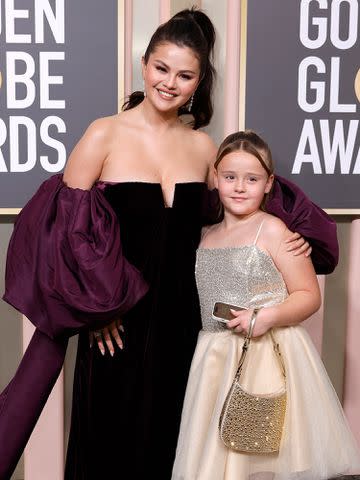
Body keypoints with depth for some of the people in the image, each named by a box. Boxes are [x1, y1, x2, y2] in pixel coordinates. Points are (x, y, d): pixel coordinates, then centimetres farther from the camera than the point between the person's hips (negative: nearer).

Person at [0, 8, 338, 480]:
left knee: (161, 437, 16)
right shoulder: (105, 134, -7)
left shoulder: (202, 145, 4)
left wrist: (288, 234, 2)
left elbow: (217, 218, 15)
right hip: (115, 319, -3)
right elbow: (64, 225, -8)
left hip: (177, 316, 3)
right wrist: (94, 306, -11)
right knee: (107, 438, 11)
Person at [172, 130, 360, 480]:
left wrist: (268, 316, -21)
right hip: (216, 359, 6)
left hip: (267, 357, -5)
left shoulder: (272, 231, -7)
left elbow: (309, 295, -7)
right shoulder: (206, 235, 11)